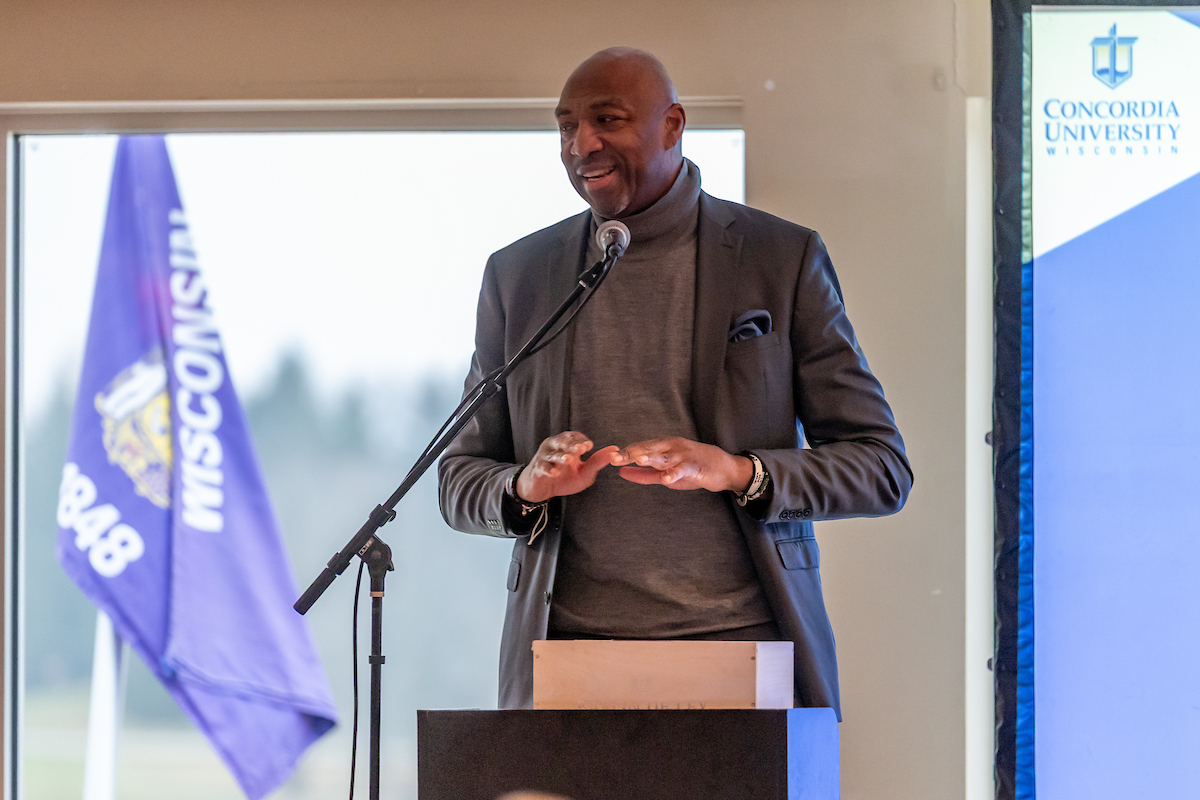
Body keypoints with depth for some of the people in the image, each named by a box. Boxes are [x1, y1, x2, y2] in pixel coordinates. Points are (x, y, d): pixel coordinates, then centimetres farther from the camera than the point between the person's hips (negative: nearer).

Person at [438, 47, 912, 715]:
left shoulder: (784, 259, 5)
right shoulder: (518, 275, 13)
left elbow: (882, 467, 3)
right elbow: (460, 482, 17)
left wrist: (737, 471, -15)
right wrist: (527, 487, -7)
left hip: (741, 642, -2)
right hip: (570, 653, 2)